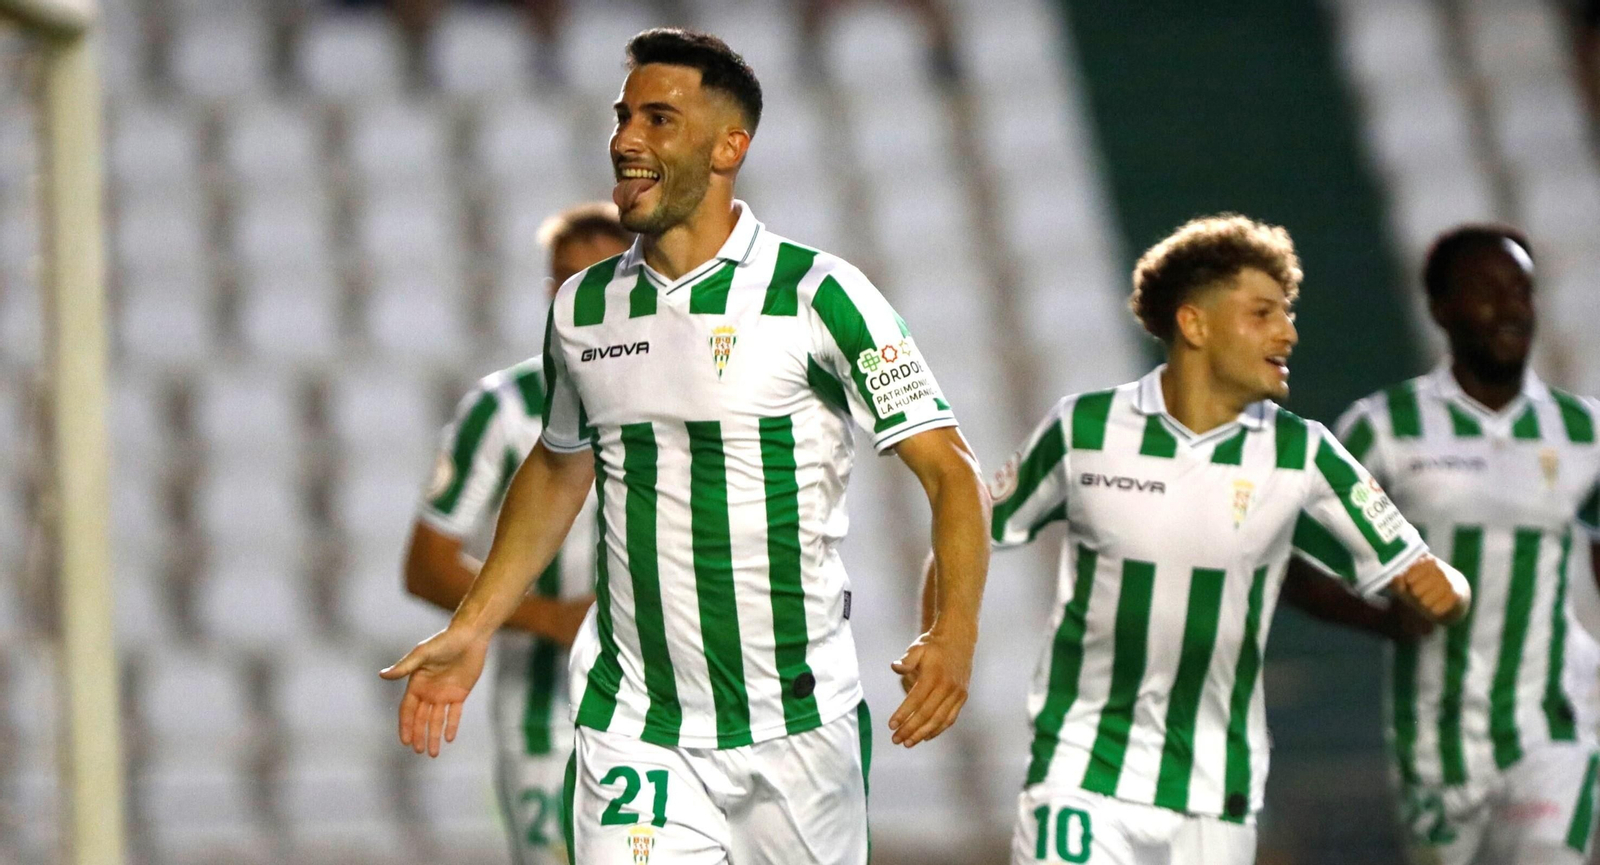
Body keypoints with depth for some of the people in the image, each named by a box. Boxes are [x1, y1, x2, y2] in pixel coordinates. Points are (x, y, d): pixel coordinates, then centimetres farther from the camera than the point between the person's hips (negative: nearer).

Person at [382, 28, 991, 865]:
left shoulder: (817, 295, -9)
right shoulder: (581, 308, 6)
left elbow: (949, 471, -10)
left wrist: (954, 632, -25)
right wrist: (471, 629, 20)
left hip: (798, 725, -3)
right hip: (630, 728, 3)